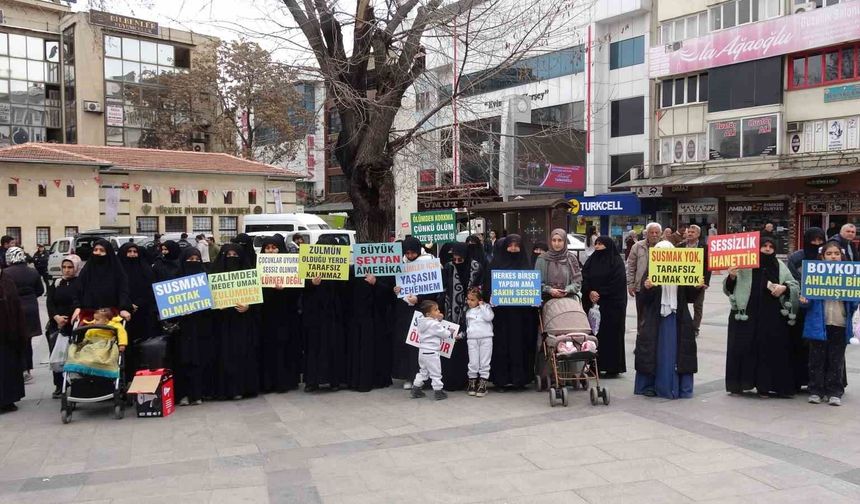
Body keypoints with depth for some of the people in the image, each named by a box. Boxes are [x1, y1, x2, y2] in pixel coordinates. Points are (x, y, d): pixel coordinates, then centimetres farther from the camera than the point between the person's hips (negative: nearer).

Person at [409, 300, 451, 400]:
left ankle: (415, 390, 24)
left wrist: (438, 320, 5)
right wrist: (450, 332, 9)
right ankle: (438, 391, 9)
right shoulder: (434, 324, -21)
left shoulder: (423, 322, 5)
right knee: (436, 373, 3)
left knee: (423, 371, 21)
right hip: (431, 353, -9)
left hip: (422, 351, 9)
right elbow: (444, 334, -12)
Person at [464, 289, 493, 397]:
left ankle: (482, 385, 9)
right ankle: (472, 383, 15)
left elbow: (489, 317, -17)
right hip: (472, 340, 3)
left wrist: (482, 306, -11)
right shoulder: (468, 311, 13)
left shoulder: (486, 307, 1)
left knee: (484, 363, 2)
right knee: (473, 363, 4)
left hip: (486, 339, -3)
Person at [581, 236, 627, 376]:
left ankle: (612, 367, 4)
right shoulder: (591, 261, 13)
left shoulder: (616, 262, -2)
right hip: (592, 303, 5)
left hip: (611, 305, -4)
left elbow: (617, 283, -11)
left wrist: (599, 293, -13)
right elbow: (584, 279, 5)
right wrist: (590, 292, -12)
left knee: (611, 334, -2)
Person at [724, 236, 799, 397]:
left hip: (773, 318, 2)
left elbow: (795, 286, 14)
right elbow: (728, 288, 2)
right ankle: (738, 384, 11)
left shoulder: (780, 267, 10)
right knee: (743, 350, -1)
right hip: (746, 316, -2)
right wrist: (731, 277, -19)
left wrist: (784, 288, -8)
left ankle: (764, 386, 12)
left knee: (770, 350, 2)